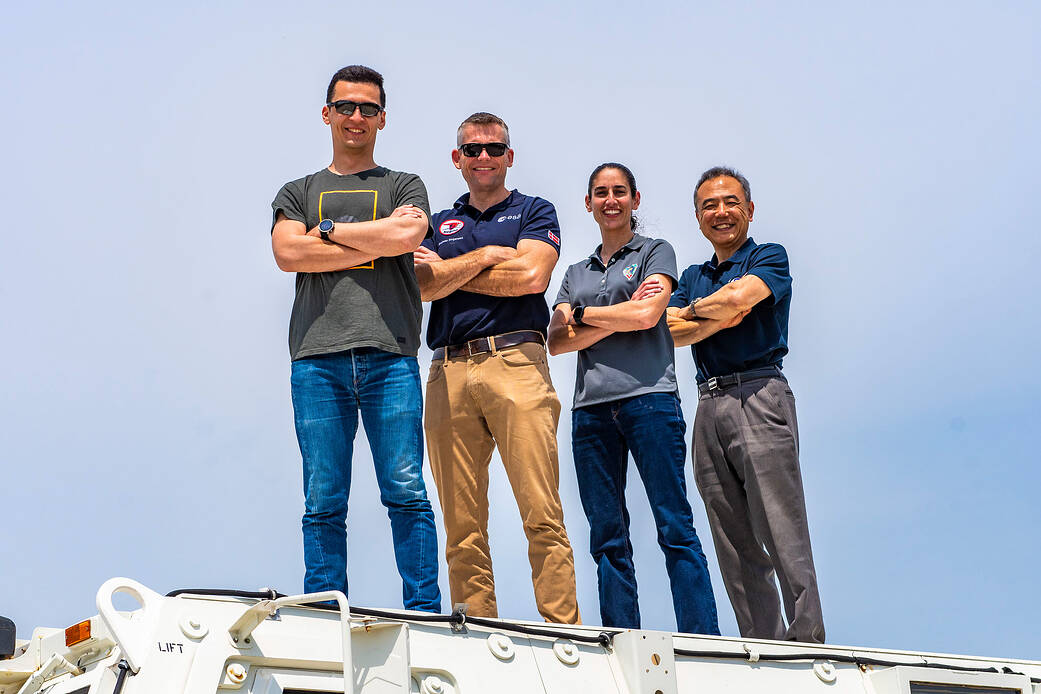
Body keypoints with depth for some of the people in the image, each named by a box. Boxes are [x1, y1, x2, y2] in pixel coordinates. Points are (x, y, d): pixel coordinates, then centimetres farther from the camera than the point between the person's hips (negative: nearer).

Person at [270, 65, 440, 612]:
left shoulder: (405, 186, 20)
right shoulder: (298, 192, 23)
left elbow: (407, 235, -3)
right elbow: (288, 254, 3)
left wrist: (328, 230, 5)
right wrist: (376, 242, 1)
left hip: (389, 353, -1)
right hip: (317, 357, 1)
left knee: (406, 492, -7)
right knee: (324, 501, -2)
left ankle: (425, 614, -4)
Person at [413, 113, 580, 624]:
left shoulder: (533, 212, 16)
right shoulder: (439, 224, 25)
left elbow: (531, 276, -4)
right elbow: (425, 286, 6)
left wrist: (448, 271, 5)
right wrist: (485, 256, 0)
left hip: (515, 360, -3)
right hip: (448, 370, 3)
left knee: (542, 515, -10)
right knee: (461, 524, -1)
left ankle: (564, 628, -9)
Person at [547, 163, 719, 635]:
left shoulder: (656, 252, 12)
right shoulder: (576, 273, 23)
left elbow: (647, 315, -6)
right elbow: (557, 341, 8)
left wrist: (582, 314, 5)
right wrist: (622, 314, -2)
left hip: (648, 396, -4)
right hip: (591, 406, 5)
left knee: (675, 527, -9)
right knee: (607, 536, 1)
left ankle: (702, 644, -11)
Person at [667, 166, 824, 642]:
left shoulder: (768, 257, 7)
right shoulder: (693, 276, 23)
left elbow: (740, 297, -13)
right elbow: (670, 331, 7)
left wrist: (697, 309, 5)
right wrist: (720, 317, -5)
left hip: (758, 396, -6)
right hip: (709, 406, 6)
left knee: (784, 539, -11)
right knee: (736, 549, 3)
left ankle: (809, 645, -9)